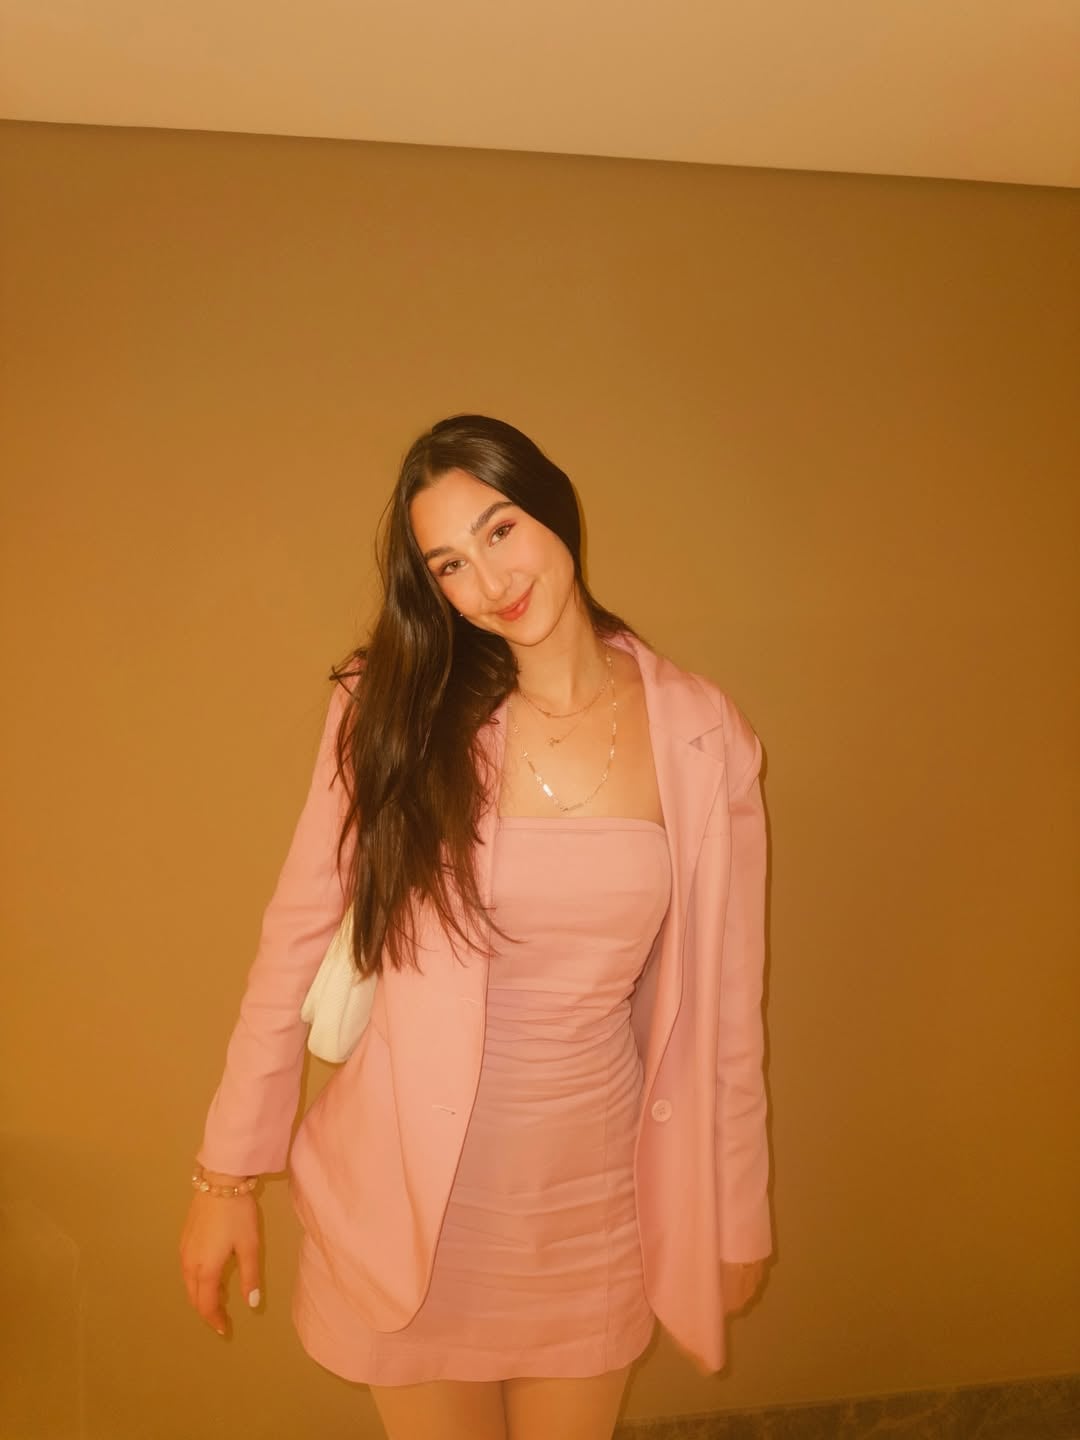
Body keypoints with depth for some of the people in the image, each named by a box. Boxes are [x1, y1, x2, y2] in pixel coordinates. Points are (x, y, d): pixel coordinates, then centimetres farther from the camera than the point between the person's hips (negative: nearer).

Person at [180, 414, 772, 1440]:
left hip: (592, 1200, 1)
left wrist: (736, 1219, 6)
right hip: (411, 1195, -1)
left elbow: (720, 1001, -2)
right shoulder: (397, 710, -12)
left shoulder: (699, 735, -9)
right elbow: (295, 939, -7)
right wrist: (228, 1173, -3)